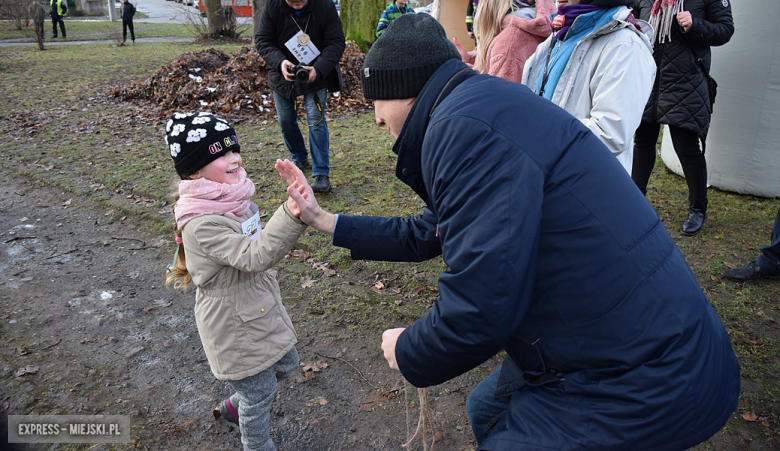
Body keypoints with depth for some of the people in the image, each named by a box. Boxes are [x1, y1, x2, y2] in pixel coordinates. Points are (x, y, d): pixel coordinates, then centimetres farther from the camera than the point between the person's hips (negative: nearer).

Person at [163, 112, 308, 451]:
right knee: (260, 394, 13)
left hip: (260, 308, 8)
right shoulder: (201, 224, -31)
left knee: (284, 364, 27)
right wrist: (292, 215, -56)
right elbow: (254, 256, -43)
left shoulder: (230, 197, -4)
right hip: (235, 326, -8)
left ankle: (234, 407, 52)